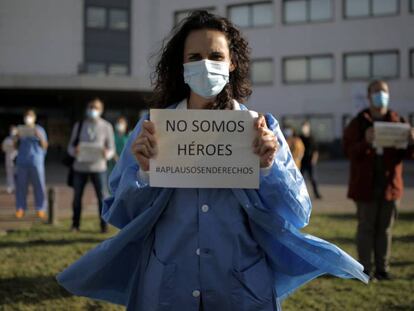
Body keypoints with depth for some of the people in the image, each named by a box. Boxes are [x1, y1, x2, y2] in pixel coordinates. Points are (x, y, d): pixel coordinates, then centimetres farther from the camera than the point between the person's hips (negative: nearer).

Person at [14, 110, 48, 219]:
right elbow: (16, 146, 12)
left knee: (39, 186, -5)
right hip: (22, 162, 2)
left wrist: (40, 137, -16)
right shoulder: (20, 130, 12)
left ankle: (40, 209, -1)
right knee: (21, 186, -2)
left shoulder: (39, 130, 6)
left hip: (36, 162, -2)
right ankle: (20, 209, 1)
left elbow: (45, 146, 0)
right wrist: (18, 138, -6)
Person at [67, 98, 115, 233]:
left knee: (101, 197, -4)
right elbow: (70, 146, 6)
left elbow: (111, 149, 4)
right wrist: (74, 151, -18)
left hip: (98, 167, -1)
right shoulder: (79, 125, 6)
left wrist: (107, 154, -20)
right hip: (80, 166, 2)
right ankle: (75, 224, 15)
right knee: (77, 196, 4)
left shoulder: (106, 127, 2)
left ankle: (104, 225, 4)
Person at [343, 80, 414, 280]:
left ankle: (382, 268, 16)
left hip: (390, 185, 2)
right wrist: (365, 143, -26)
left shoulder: (397, 122, 7)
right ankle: (365, 269, 8)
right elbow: (349, 150, -7)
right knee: (366, 227, 3)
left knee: (385, 228, 8)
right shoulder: (358, 123, 1)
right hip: (366, 185, -2)